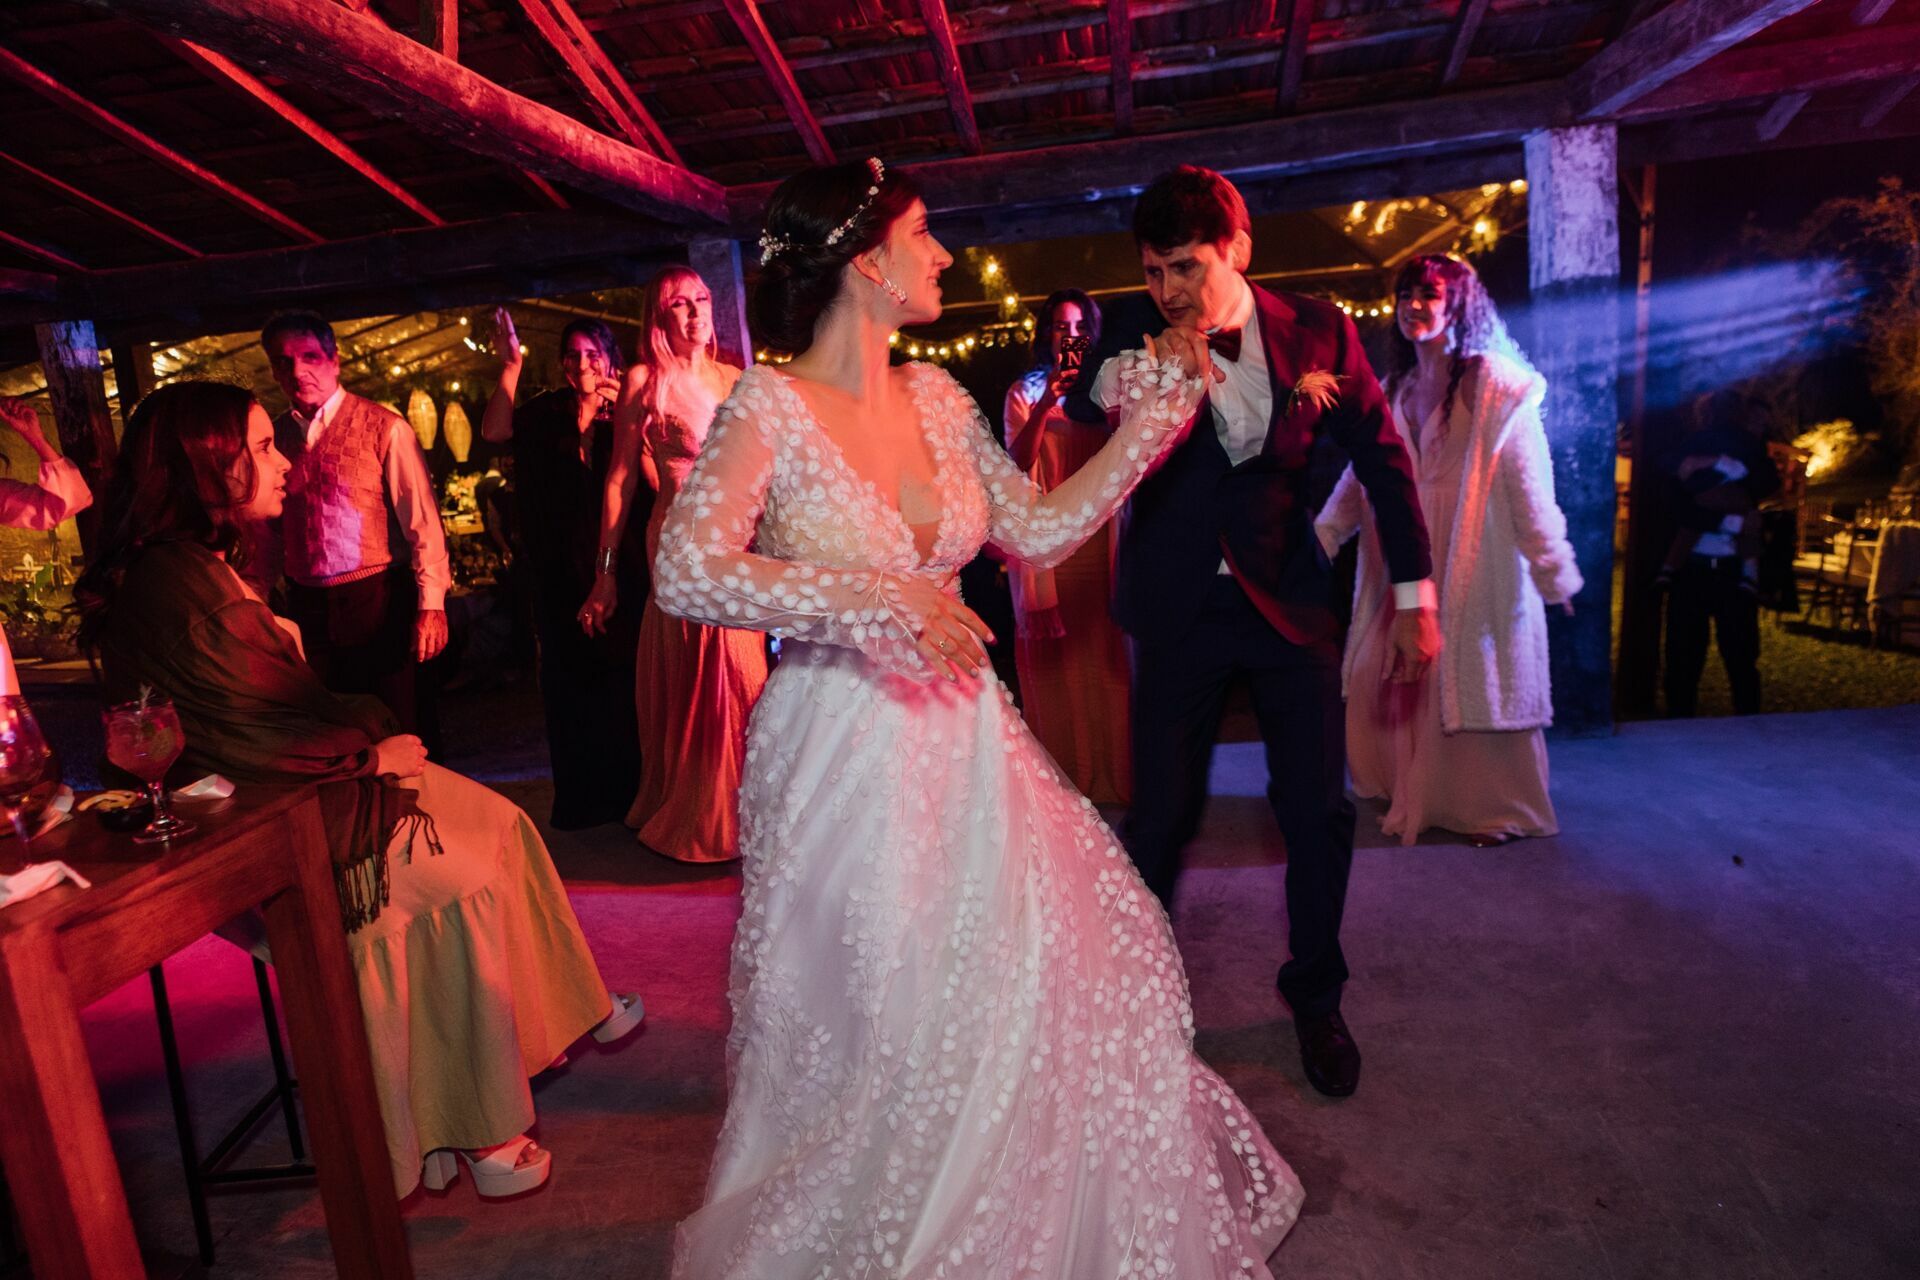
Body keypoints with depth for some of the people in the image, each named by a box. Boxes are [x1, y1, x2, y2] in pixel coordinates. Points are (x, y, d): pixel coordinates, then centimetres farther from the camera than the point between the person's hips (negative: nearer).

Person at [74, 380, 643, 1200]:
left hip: (288, 788, 9)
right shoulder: (172, 584, -22)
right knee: (466, 880, -12)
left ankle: (558, 1010, 14)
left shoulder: (209, 561, 10)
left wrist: (370, 731, -3)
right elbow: (256, 735, -23)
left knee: (498, 824, 2)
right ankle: (477, 1130, 2)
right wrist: (373, 751, -9)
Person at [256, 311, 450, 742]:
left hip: (377, 601, -5)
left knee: (400, 732, 4)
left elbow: (421, 518, -11)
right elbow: (270, 526, 13)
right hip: (307, 606, 5)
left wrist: (432, 603, -15)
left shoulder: (383, 427, -9)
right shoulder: (274, 435, 6)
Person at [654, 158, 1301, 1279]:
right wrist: (879, 602, -28)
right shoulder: (769, 409, -13)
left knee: (1070, 973, 14)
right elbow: (685, 573, -25)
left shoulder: (935, 398, 6)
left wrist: (1150, 423, 4)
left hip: (962, 741, 7)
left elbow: (1039, 530, 9)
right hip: (845, 753, -6)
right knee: (882, 1037, 8)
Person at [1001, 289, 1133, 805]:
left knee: (1105, 656, 0)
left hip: (1099, 537, 2)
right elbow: (1018, 462, -5)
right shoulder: (1025, 393, 9)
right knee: (1053, 662, -1)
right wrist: (1047, 404, -17)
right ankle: (1064, 779, 10)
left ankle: (1112, 776, 12)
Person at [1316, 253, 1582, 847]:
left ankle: (1497, 807, 15)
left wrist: (1552, 568, -15)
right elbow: (1360, 475, 13)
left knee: (1474, 681, -1)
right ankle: (1414, 794, 23)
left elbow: (1529, 484, -11)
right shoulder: (1394, 391, 13)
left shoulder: (1496, 386, -5)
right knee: (1392, 676, 6)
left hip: (1477, 564, -6)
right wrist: (1318, 541, 6)